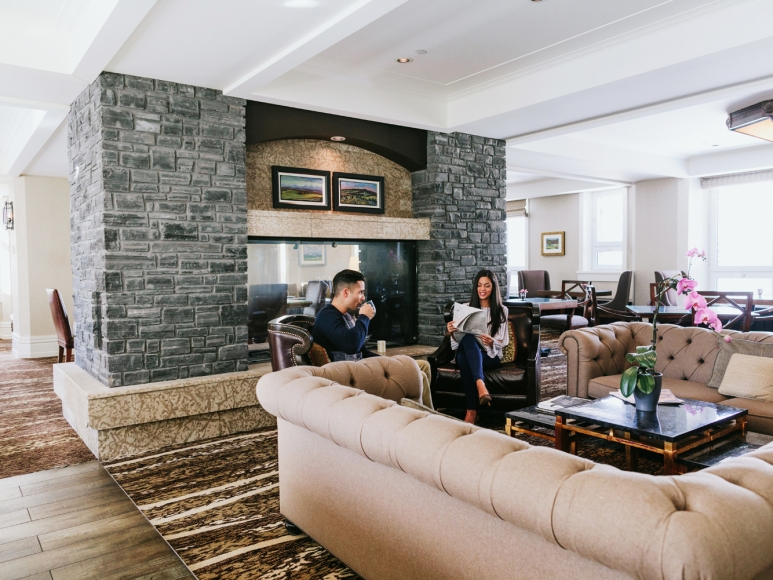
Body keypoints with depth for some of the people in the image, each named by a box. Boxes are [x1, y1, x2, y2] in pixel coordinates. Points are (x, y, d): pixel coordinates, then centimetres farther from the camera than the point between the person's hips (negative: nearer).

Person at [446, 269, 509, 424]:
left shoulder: (501, 311, 7)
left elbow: (503, 342, 4)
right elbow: (458, 341, 8)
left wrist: (492, 342, -20)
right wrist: (452, 333, -16)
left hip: (490, 356, -1)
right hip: (467, 354, 2)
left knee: (465, 354, -37)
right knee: (468, 338, -36)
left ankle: (471, 411, -44)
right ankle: (480, 384, -52)